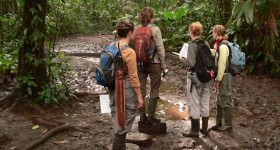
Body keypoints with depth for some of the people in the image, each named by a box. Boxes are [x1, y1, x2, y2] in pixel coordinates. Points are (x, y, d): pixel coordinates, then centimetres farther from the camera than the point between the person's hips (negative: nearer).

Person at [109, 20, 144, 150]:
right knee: (123, 124, 6)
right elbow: (133, 78, -17)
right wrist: (139, 96, -9)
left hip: (113, 89, 8)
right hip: (126, 90, -8)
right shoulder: (129, 52, -20)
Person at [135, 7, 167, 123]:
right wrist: (163, 65, 0)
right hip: (154, 63, -3)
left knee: (141, 91, 10)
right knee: (154, 91, 7)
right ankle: (151, 116, 9)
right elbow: (160, 48, -9)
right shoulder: (155, 29, -9)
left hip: (139, 64, 3)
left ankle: (142, 116, 15)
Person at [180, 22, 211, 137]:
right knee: (205, 103, 14)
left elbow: (191, 63, -19)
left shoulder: (192, 45, -15)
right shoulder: (206, 44, 4)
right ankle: (205, 128, 24)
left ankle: (195, 131, 10)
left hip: (195, 77, -6)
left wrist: (182, 59, -3)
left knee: (194, 103, 3)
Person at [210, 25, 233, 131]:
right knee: (220, 101, 16)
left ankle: (228, 124, 14)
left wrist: (218, 79, -17)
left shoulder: (222, 46, -19)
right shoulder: (220, 45, 10)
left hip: (224, 76, -9)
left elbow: (222, 65, -20)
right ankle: (219, 122, 27)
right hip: (222, 76, 9)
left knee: (226, 100, 2)